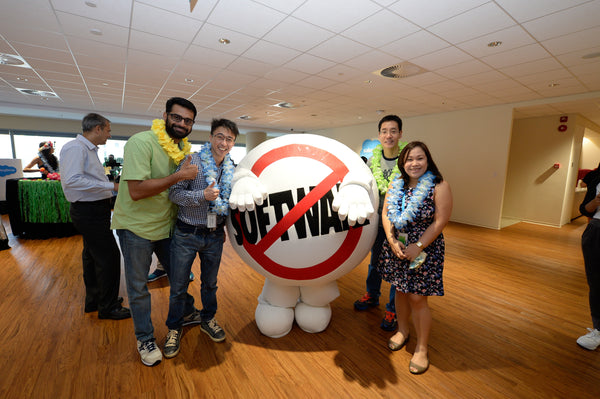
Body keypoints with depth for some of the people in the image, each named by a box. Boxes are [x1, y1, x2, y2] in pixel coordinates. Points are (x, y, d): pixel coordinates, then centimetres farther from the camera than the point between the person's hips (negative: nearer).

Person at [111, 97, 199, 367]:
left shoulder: (184, 148, 2)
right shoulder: (141, 142, -21)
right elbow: (136, 191, -30)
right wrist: (178, 176, -29)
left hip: (167, 225, 6)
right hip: (136, 226, -6)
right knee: (138, 287, 9)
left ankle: (186, 314, 45)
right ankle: (145, 339, 30)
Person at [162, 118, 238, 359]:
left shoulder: (232, 170, 3)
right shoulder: (192, 162, -11)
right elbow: (174, 193, -14)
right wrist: (202, 195, -27)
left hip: (215, 236, 4)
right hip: (187, 234, -3)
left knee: (210, 283, 19)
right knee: (178, 286, 10)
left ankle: (208, 320, 41)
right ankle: (174, 328, 34)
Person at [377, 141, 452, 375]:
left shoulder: (439, 187, -10)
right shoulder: (396, 184, 4)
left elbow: (440, 222, -14)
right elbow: (386, 214, 3)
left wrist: (418, 246, -17)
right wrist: (392, 241, -10)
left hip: (423, 250, -4)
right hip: (396, 247, 5)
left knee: (417, 299, 2)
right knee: (400, 291, 18)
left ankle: (421, 348, 24)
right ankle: (402, 330, 42)